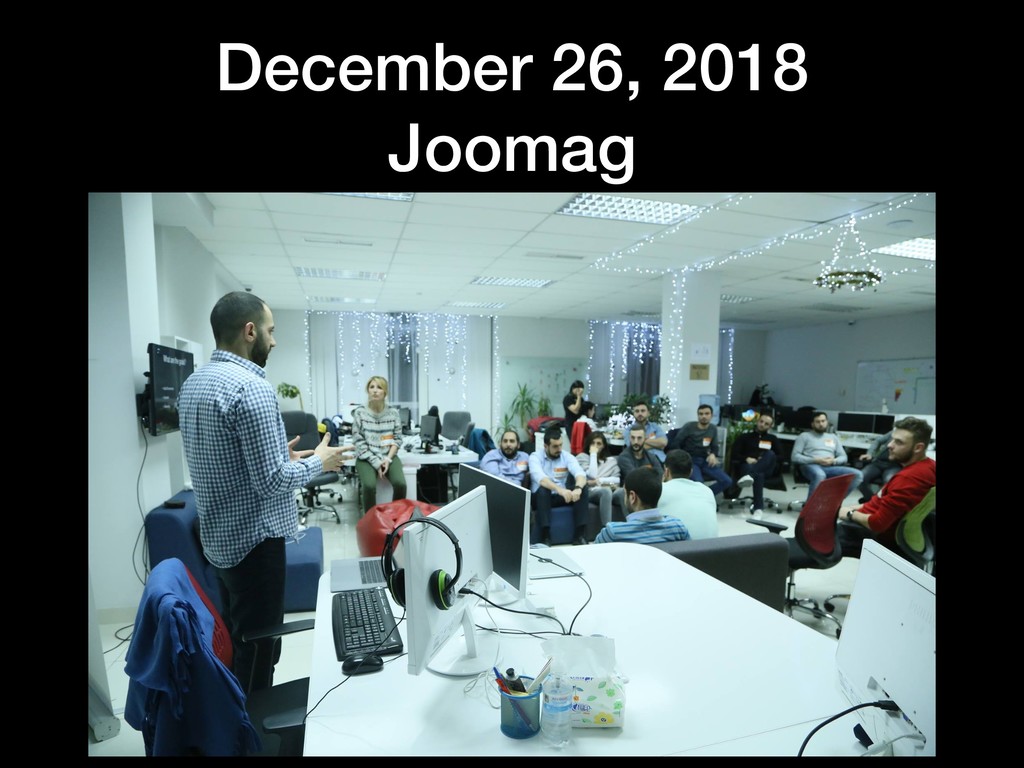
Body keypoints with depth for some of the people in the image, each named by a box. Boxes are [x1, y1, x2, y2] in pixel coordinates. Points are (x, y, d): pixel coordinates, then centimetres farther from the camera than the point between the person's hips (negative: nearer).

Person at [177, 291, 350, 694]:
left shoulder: (192, 384, 6)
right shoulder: (251, 387, -24)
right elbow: (272, 481, -24)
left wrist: (279, 455, 15)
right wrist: (318, 461, -8)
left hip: (218, 538, 10)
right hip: (254, 540, -10)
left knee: (235, 643, 23)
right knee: (258, 653, 6)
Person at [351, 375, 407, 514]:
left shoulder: (393, 412, 3)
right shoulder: (359, 412, -4)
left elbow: (397, 439, 5)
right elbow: (359, 442, -6)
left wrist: (388, 459, -12)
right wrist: (376, 462, -14)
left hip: (388, 456, 2)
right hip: (367, 458, -2)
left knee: (400, 483, -24)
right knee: (369, 485, -29)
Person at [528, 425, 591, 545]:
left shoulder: (567, 456, 0)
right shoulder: (535, 457, -9)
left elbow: (580, 474, -18)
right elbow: (540, 478, -29)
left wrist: (577, 488, -42)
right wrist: (560, 489, -47)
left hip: (562, 497, 3)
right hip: (541, 496, -3)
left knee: (583, 489, -21)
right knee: (543, 489, -36)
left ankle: (580, 535, -20)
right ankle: (545, 536, -33)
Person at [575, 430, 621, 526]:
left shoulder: (612, 460, 22)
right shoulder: (582, 457, 12)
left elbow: (617, 480, 7)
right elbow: (592, 475, -6)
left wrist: (599, 481, -6)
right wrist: (593, 454, 1)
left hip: (611, 491, 3)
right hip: (591, 491, -3)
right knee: (606, 491, -40)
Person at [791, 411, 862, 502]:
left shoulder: (833, 437, 27)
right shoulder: (804, 436, 13)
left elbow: (843, 457, 20)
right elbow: (795, 457, 1)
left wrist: (833, 461, -4)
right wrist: (815, 460, -12)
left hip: (830, 467, 5)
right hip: (811, 465, -5)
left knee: (857, 474, -21)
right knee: (819, 475, -42)